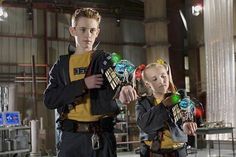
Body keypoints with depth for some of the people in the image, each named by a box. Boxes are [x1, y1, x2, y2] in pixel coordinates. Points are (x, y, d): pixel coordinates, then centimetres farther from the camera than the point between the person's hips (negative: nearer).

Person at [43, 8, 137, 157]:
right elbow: (49, 100, -1)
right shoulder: (61, 65, 11)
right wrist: (83, 84, -12)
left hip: (100, 138, -2)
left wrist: (124, 88, -43)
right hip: (71, 137, 2)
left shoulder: (104, 59, 3)